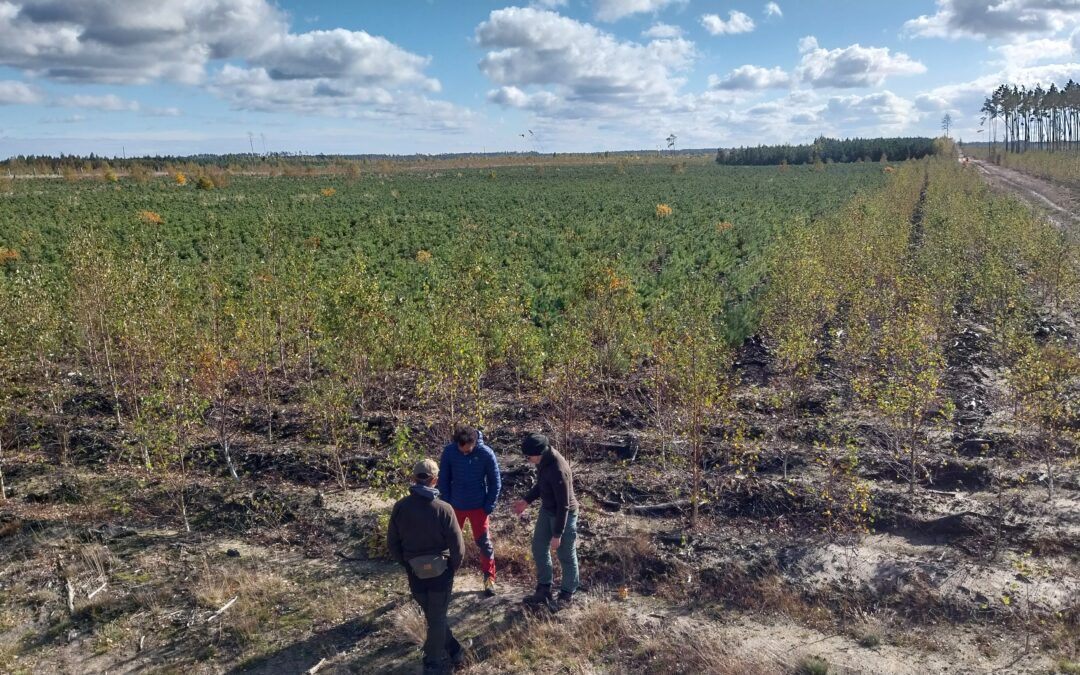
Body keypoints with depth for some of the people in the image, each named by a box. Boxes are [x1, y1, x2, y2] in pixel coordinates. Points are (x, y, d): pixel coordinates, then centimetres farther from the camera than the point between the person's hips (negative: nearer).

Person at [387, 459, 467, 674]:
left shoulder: (400, 507, -10)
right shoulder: (443, 509, -20)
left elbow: (392, 543, 0)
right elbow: (458, 547, -16)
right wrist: (452, 568, 3)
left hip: (415, 573, 3)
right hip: (440, 572, -3)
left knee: (432, 616, 22)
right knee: (438, 618, 15)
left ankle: (454, 652, 35)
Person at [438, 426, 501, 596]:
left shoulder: (486, 454, -18)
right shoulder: (449, 451, -15)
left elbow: (495, 482, -7)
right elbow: (443, 479, -2)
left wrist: (489, 506, -8)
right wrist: (447, 504, -4)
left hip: (479, 507, -1)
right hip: (456, 506, 1)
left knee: (484, 543, 7)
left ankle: (489, 578, 23)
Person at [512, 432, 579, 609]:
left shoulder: (558, 471, -34)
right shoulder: (544, 461, -9)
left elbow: (563, 505, -28)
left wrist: (557, 534, -22)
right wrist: (526, 500, 10)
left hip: (564, 515, -9)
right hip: (547, 510, 9)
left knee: (566, 556, 10)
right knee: (539, 548, 17)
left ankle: (567, 594, 29)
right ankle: (544, 590, 32)